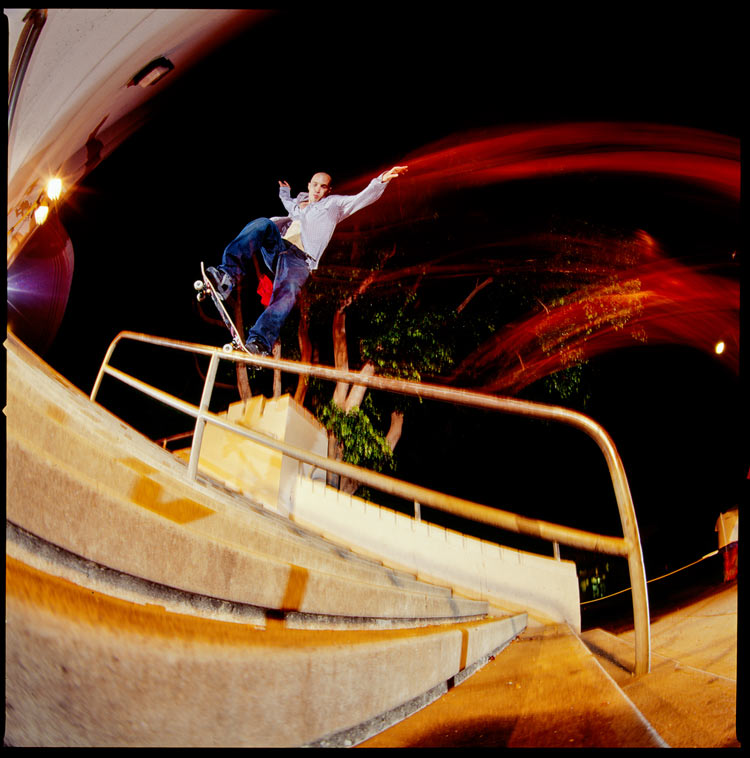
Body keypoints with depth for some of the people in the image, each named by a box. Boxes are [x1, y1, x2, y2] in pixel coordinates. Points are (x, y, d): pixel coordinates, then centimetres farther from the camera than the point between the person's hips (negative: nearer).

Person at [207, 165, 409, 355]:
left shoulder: (334, 204, 24)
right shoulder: (297, 203, 35)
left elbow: (364, 197, 11)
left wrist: (382, 180, -1)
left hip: (300, 260, -4)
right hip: (275, 247, 4)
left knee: (287, 293, -35)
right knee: (263, 224, -29)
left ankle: (259, 342, -54)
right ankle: (228, 276, -47)